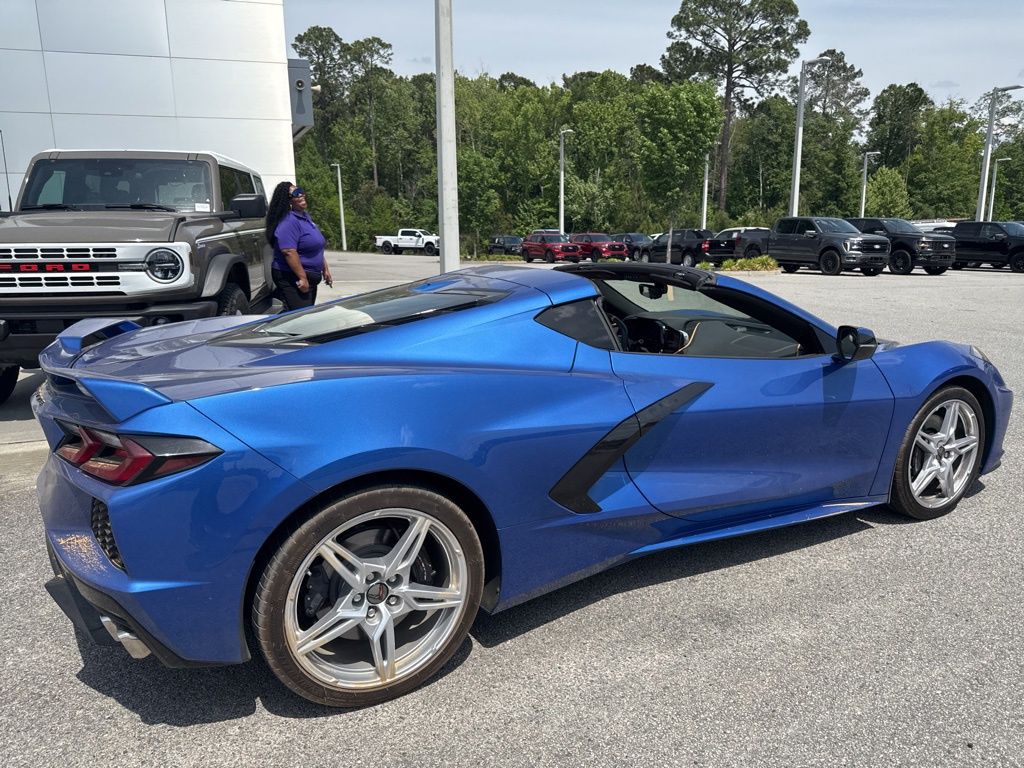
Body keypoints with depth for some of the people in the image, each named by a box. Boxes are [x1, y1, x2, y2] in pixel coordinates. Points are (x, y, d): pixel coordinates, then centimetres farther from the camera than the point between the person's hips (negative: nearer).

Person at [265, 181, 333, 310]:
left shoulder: (305, 215, 13)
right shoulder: (288, 221, -18)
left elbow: (317, 247, 22)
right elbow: (289, 252, -26)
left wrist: (325, 268, 22)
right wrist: (302, 278, -27)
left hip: (309, 278, 10)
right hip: (293, 279, -10)